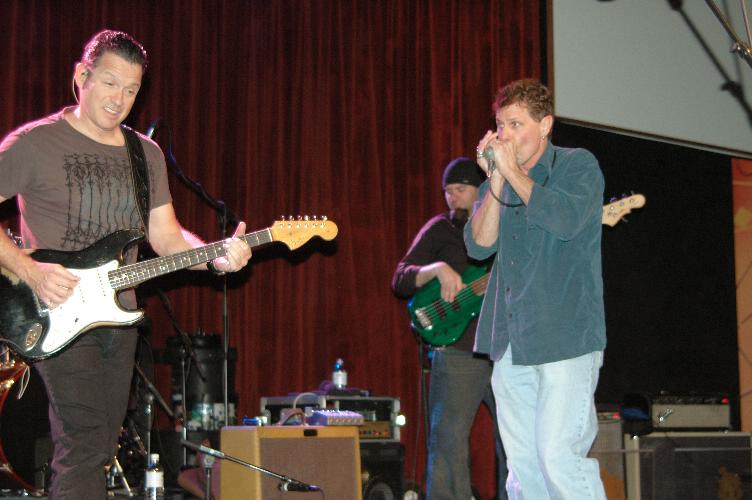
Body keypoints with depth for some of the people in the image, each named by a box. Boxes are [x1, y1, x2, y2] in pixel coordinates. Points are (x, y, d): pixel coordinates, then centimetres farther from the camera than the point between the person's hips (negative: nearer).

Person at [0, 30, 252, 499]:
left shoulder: (147, 154, 12)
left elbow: (167, 236, 11)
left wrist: (217, 257, -8)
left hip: (118, 317, 7)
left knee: (99, 448, 12)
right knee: (85, 447, -14)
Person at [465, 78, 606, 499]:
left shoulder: (578, 165, 1)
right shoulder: (498, 181, 16)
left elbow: (567, 220, -18)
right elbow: (479, 246, 3)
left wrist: (513, 172, -10)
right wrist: (496, 180, -6)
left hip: (565, 338, -6)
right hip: (510, 342, 6)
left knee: (558, 456, -15)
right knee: (522, 463, 7)